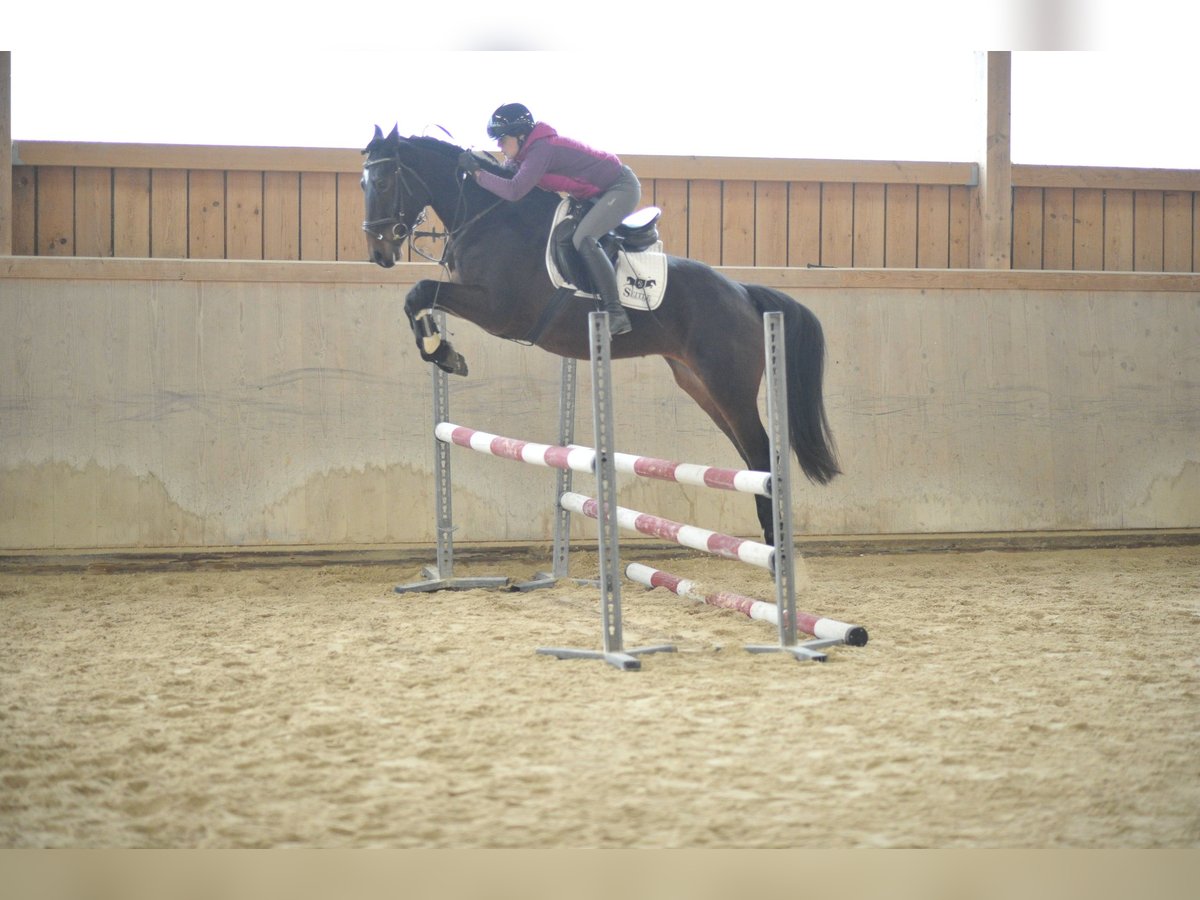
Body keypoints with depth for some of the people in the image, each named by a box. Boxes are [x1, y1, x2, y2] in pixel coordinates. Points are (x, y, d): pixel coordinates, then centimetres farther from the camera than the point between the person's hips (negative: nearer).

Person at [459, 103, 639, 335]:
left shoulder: (541, 150, -27)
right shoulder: (525, 151, 3)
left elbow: (514, 191, -35)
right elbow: (506, 174, 11)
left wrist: (477, 172, -30)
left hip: (621, 188, -11)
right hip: (598, 193, 11)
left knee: (583, 238, -28)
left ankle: (616, 314, -30)